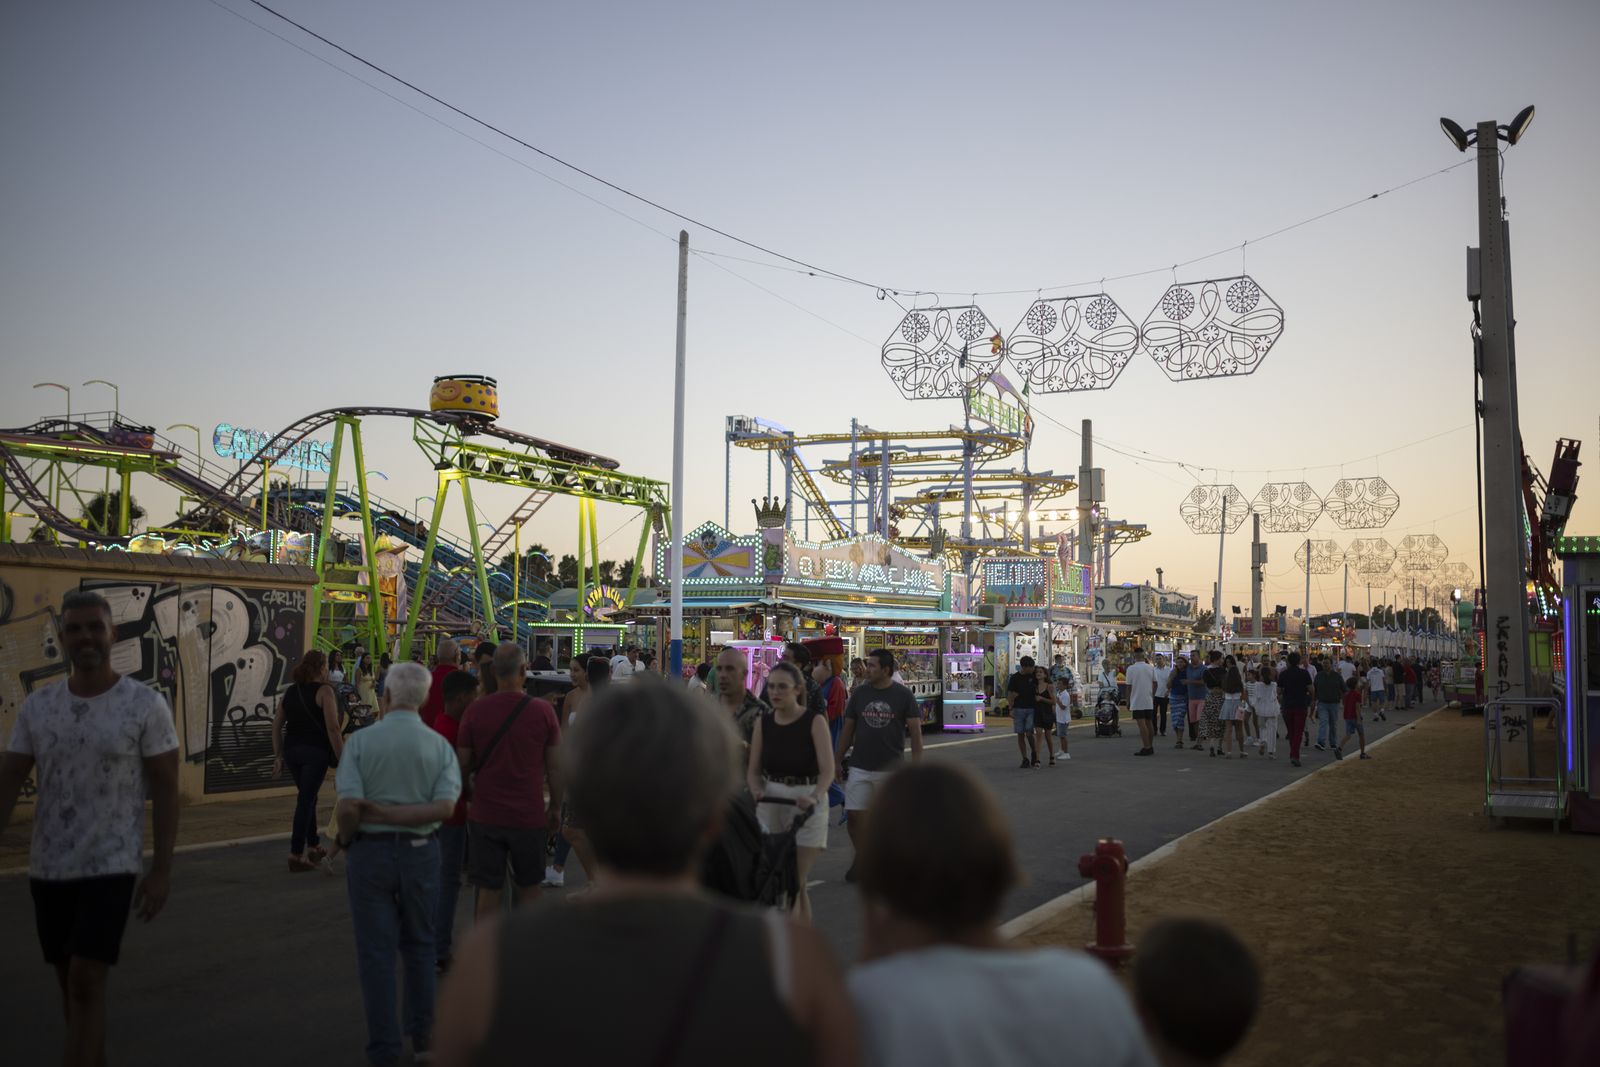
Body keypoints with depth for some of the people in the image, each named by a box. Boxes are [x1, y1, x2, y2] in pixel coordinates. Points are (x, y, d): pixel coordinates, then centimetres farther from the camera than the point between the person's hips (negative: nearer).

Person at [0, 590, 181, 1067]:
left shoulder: (146, 705, -8)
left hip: (111, 866, -4)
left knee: (86, 984, -10)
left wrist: (162, 869, -10)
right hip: (47, 868, 5)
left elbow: (165, 789, -6)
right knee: (72, 983, 15)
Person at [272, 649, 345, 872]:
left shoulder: (289, 692, 12)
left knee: (307, 797, 20)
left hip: (291, 750, 6)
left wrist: (278, 756, 14)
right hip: (315, 751, -6)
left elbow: (276, 726, 10)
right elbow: (332, 728, -13)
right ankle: (296, 854, -4)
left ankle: (314, 846, 29)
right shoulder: (323, 691, -7)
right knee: (306, 800, -3)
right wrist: (342, 758, -10)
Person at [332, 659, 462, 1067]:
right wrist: (391, 814, -13)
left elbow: (348, 806, -18)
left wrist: (345, 839, 1)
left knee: (376, 951, 8)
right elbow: (445, 806, -16)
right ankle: (422, 1034, 28)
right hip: (420, 851, 2)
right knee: (419, 946, 19)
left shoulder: (361, 741, -10)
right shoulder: (439, 745, -4)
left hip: (370, 852, -2)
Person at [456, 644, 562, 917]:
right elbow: (554, 767, -3)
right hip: (529, 816, 0)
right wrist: (556, 808, 10)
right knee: (528, 889, 16)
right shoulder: (543, 711, -8)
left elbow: (463, 765, 1)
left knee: (488, 893, 7)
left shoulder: (475, 710, -5)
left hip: (485, 816, 0)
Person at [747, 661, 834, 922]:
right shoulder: (763, 722, 4)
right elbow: (753, 768, 4)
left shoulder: (814, 721, -9)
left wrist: (815, 798, -33)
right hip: (771, 802, 5)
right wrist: (756, 790, -16)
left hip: (806, 805, -5)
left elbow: (827, 770, -16)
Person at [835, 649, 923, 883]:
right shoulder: (859, 694, 4)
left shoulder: (903, 695, -3)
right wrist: (837, 761, 8)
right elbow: (847, 729, 10)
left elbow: (915, 730, -3)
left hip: (891, 768, -2)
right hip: (860, 767, 2)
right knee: (854, 814, -3)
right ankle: (861, 858, 16)